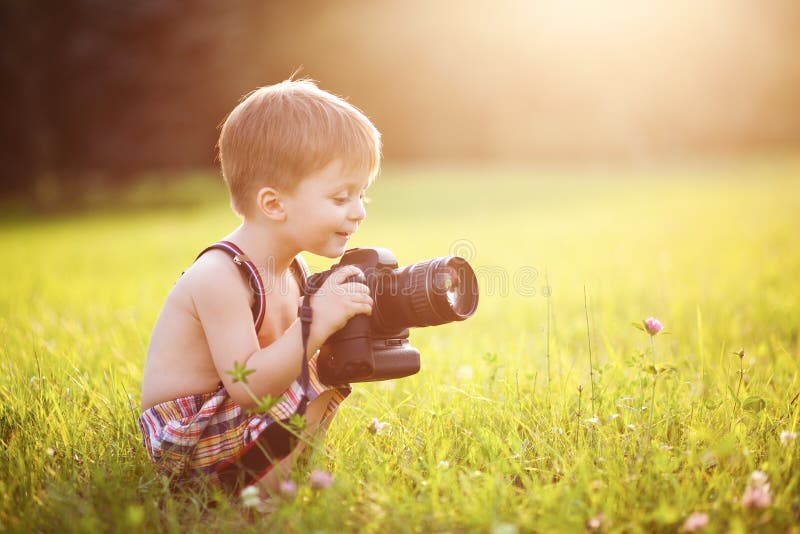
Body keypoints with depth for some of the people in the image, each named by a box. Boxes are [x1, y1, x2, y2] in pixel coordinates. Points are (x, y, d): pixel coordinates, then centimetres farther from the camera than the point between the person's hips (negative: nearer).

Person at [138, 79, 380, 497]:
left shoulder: (291, 270, 2)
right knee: (316, 387, -25)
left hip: (241, 418, 9)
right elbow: (246, 386, -30)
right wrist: (314, 325, -36)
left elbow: (292, 364, 3)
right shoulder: (220, 278, -25)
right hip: (186, 441, -9)